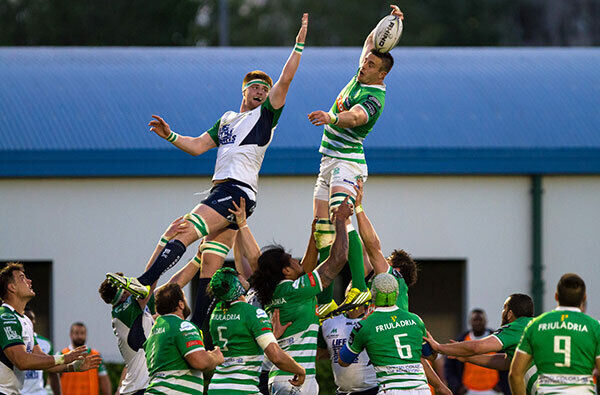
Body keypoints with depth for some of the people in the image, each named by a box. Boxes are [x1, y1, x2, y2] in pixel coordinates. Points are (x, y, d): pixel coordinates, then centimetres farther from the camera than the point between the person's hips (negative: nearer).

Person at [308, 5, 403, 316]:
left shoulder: (374, 97, -17)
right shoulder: (360, 77, 9)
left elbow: (354, 117, -38)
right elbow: (371, 40, 24)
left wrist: (332, 117, -57)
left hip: (347, 160, -10)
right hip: (329, 161, 10)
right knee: (322, 229, 7)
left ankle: (359, 287, -40)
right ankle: (325, 299, 11)